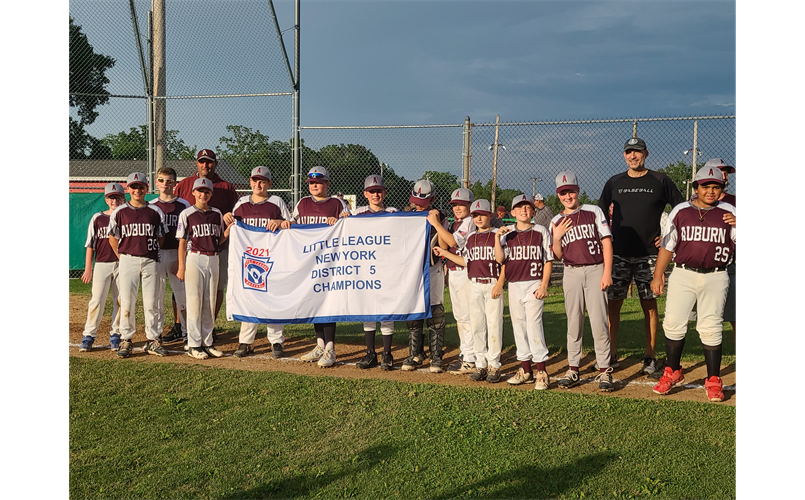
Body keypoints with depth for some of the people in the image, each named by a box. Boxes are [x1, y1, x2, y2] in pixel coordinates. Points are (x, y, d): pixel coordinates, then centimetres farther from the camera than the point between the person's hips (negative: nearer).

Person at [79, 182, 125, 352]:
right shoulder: (97, 218, 5)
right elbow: (90, 244, 5)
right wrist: (88, 268, 1)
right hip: (102, 264, 0)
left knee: (120, 301, 4)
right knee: (97, 301, -3)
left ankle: (115, 335, 15)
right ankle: (89, 335, 6)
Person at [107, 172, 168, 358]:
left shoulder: (155, 212, 4)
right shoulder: (119, 212, 3)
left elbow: (161, 237, 13)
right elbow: (113, 237, 10)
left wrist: (151, 252, 7)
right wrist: (121, 257, 6)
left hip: (151, 260, 1)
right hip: (128, 260, 0)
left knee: (151, 302, 3)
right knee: (126, 301, 0)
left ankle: (153, 340, 12)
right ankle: (126, 341, 9)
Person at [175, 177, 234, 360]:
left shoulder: (217, 213, 10)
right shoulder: (187, 214, -2)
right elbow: (182, 242, -3)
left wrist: (228, 231, -5)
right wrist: (181, 267, -7)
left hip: (213, 259, 4)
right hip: (194, 259, -4)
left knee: (210, 303, 8)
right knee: (194, 302, -2)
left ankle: (207, 342, 17)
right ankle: (194, 345, 5)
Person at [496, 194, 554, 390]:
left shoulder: (541, 232, 1)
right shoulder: (507, 233, 9)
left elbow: (548, 261, -1)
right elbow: (500, 259, -1)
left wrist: (544, 286, -10)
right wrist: (497, 238, -11)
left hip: (534, 284, -4)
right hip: (514, 285, 4)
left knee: (534, 324, -12)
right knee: (518, 325, 9)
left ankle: (541, 371, -6)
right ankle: (525, 370, 19)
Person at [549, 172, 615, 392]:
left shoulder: (593, 211, 2)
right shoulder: (556, 222, 10)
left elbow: (607, 242, -2)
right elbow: (558, 255, 11)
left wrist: (607, 273, -9)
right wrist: (557, 237, -8)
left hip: (595, 270, -3)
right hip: (571, 273, 3)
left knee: (599, 322, -7)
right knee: (573, 322, 7)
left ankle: (604, 371, 0)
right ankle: (573, 370, 14)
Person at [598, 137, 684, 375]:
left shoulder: (660, 181, 3)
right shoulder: (614, 182, 9)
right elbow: (600, 214, 15)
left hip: (648, 254, -2)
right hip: (618, 254, 2)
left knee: (649, 305, 2)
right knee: (613, 304, 2)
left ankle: (650, 357, 11)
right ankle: (611, 355, 10)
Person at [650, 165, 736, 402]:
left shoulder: (728, 212, 6)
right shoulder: (680, 211, 7)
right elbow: (667, 245, 10)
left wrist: (736, 225, -18)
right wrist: (658, 274, 6)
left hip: (715, 278, -1)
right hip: (683, 274, 1)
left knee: (710, 329, -1)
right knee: (673, 324, 0)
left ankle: (713, 381, 11)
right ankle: (672, 372, 17)